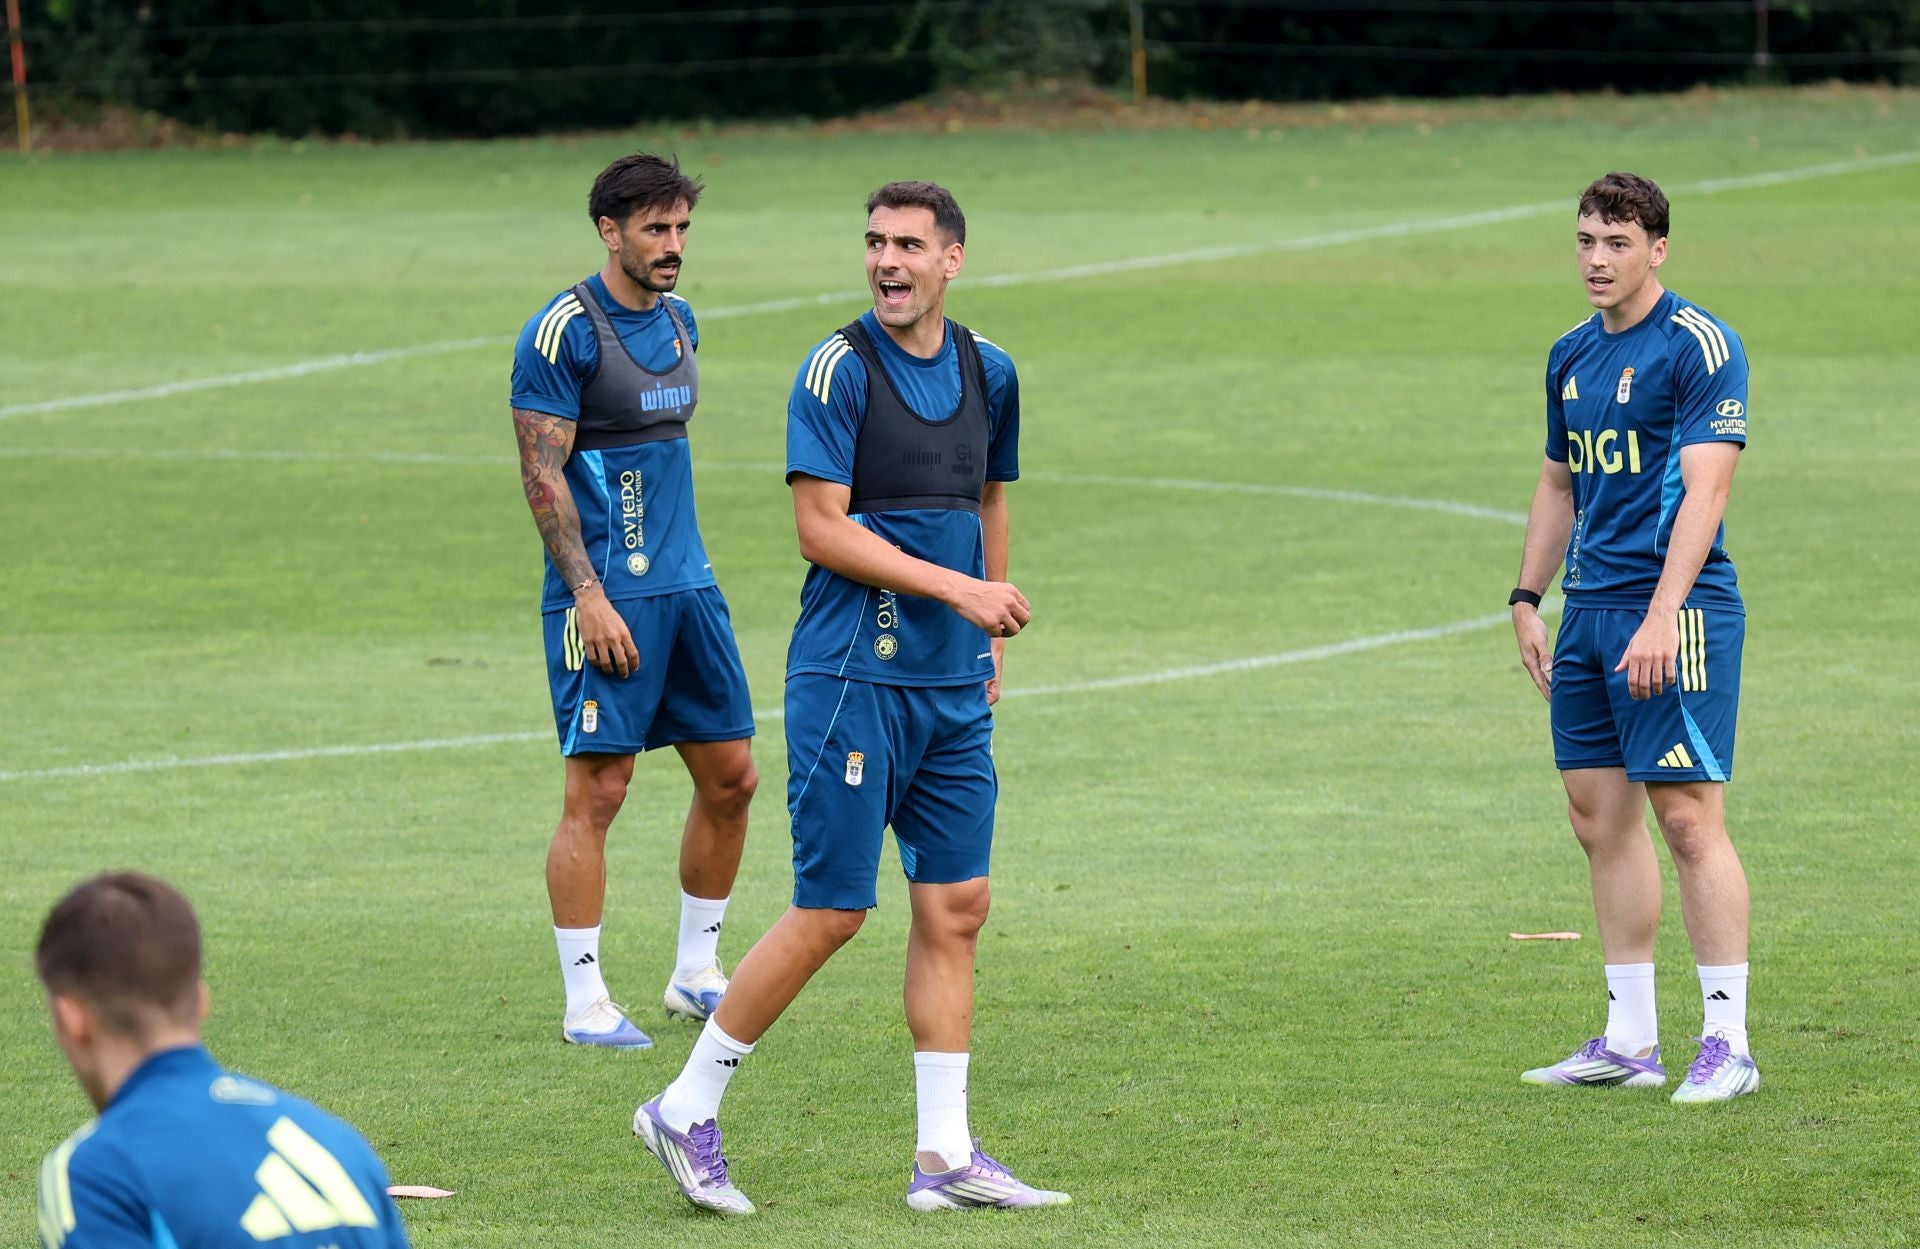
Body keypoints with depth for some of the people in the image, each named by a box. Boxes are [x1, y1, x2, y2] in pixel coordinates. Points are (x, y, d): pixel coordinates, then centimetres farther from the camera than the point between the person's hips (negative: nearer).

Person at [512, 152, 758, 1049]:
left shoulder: (679, 324, 13)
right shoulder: (563, 331, -11)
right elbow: (542, 476, -14)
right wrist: (589, 595, -19)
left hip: (688, 584, 8)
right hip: (607, 597, -8)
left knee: (730, 775, 8)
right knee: (597, 789, -6)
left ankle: (697, 975, 22)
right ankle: (585, 1006, 0)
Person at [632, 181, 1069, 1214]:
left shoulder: (987, 371, 10)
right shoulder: (838, 370, -10)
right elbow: (821, 530, -15)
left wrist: (992, 638, 23)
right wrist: (953, 586, -18)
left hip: (954, 688, 6)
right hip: (852, 677, -6)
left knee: (956, 909, 4)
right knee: (830, 914, -6)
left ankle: (944, 1156, 9)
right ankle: (686, 1110, 7)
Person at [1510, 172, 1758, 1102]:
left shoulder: (1699, 346, -9)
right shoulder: (1571, 356, 15)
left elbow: (1705, 487, -17)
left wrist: (1662, 615, -24)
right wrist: (1527, 600, 19)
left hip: (1674, 611, -8)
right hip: (1588, 609, 8)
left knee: (1688, 817, -10)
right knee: (1600, 816, 8)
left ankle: (1727, 1044, -7)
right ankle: (1629, 1042, 14)